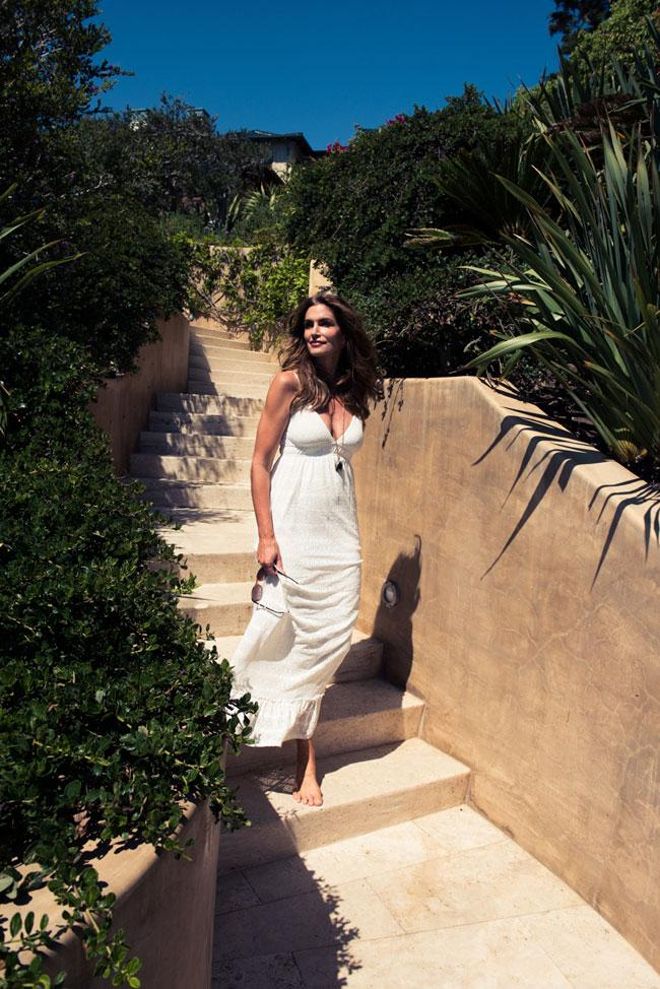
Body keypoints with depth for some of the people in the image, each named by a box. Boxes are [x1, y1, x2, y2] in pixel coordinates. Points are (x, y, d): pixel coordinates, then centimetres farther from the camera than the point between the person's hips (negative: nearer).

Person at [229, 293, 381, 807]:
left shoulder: (355, 392, 8)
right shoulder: (290, 382, -6)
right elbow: (260, 463, -6)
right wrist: (266, 536, -12)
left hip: (340, 534, 5)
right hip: (293, 529, -4)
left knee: (328, 641, 6)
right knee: (286, 634, 0)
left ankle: (305, 753, 20)